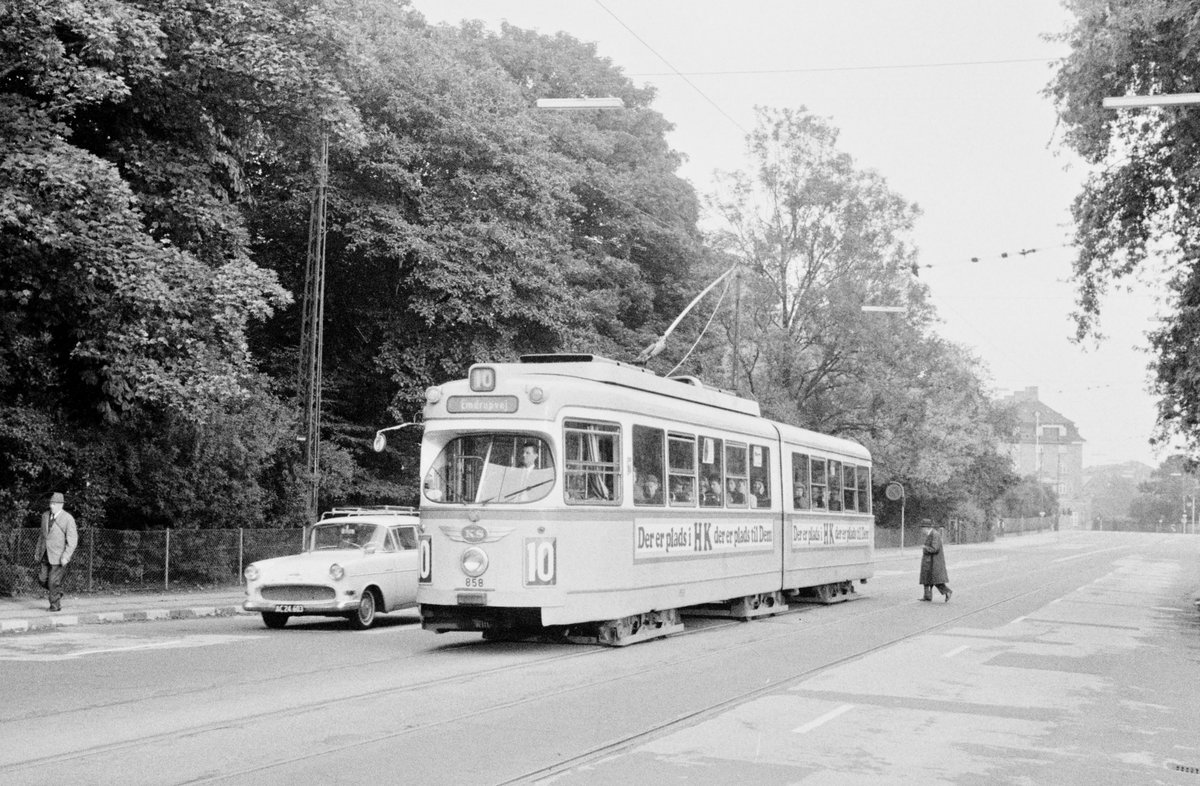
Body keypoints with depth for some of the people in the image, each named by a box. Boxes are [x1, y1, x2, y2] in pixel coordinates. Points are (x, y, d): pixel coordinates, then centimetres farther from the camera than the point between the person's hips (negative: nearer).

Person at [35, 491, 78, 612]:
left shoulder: (68, 519, -12)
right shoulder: (45, 515, 7)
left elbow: (73, 540, -14)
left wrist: (66, 557, -21)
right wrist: (38, 550, 18)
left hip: (59, 556, -6)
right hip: (45, 555, 6)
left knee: (54, 581, -6)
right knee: (42, 579, 4)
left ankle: (56, 605, 10)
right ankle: (57, 591, 31)